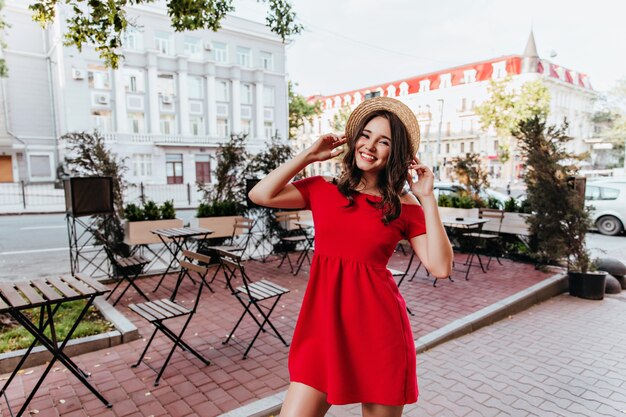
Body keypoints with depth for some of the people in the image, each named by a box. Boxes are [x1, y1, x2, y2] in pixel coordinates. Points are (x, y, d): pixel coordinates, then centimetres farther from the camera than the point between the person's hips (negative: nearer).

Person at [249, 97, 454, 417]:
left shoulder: (405, 207, 1)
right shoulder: (322, 190, 5)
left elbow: (440, 267, -7)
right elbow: (260, 195, -4)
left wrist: (427, 198, -9)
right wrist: (309, 155, 0)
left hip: (378, 326, -1)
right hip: (323, 321, 1)